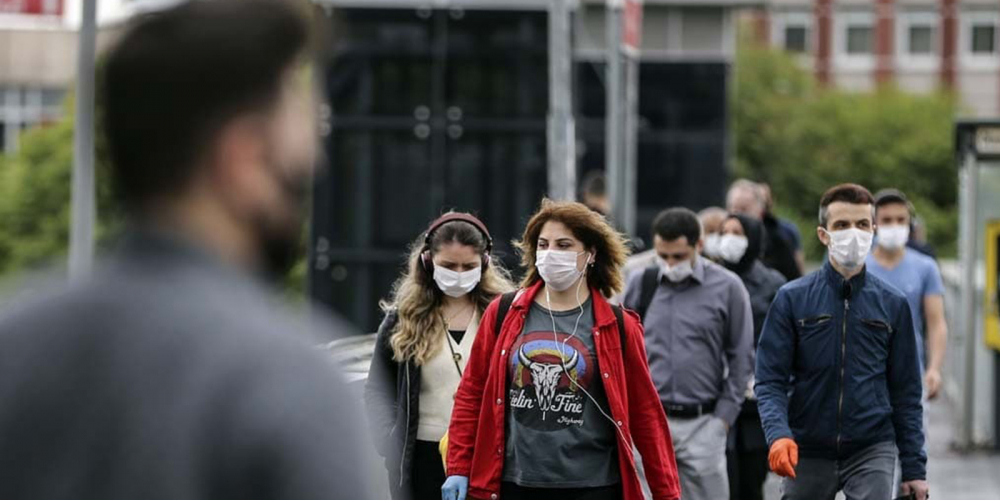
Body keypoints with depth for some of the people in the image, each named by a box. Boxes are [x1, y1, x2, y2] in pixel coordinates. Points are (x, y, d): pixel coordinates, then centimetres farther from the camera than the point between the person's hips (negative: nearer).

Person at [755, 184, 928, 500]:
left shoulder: (892, 304, 5)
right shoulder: (792, 299, 0)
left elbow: (905, 392, 8)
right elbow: (770, 382, -4)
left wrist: (914, 468, 4)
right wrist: (778, 434, -23)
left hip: (872, 452, 0)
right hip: (807, 454, 0)